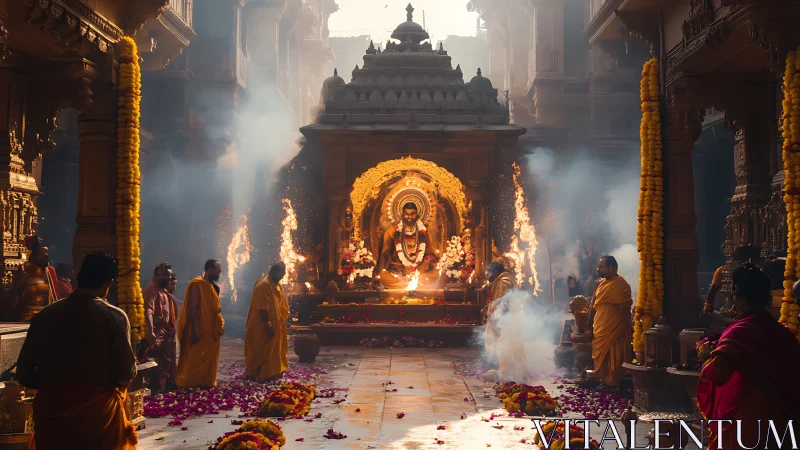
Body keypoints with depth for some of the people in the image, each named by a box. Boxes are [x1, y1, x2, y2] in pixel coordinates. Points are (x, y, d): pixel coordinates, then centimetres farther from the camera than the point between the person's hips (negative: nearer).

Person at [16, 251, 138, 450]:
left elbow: (24, 374, 4)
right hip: (98, 412, -3)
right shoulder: (114, 316, -10)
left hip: (50, 411, 3)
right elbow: (125, 373, -11)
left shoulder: (44, 315, 1)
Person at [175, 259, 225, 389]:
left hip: (210, 331, 9)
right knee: (195, 358, -6)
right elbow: (192, 308, -20)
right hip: (200, 331, -9)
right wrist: (194, 330, -24)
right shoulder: (197, 285, -14)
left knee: (209, 358, 11)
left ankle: (206, 382, 18)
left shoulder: (212, 286, 13)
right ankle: (185, 383, 1)